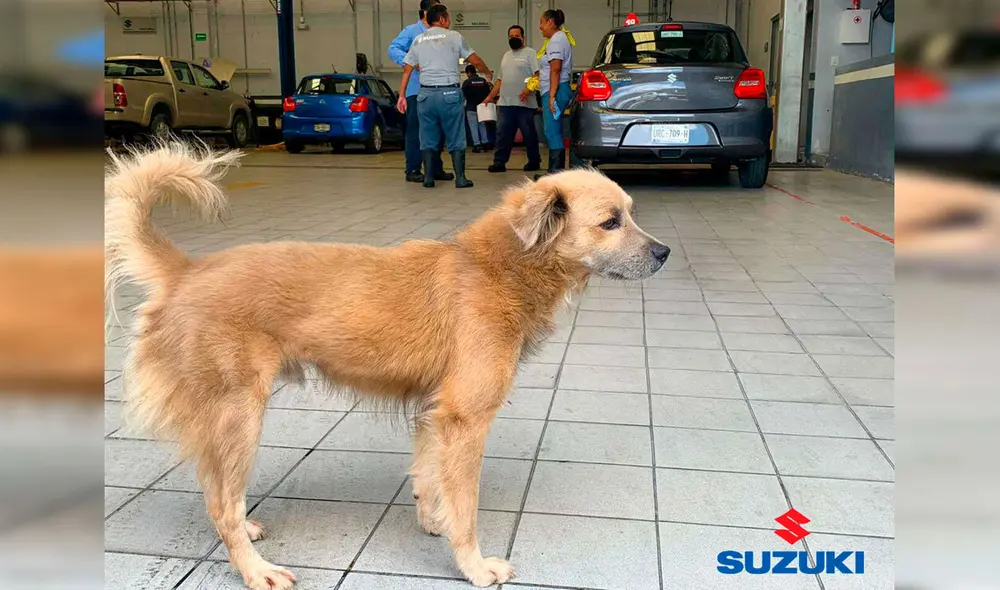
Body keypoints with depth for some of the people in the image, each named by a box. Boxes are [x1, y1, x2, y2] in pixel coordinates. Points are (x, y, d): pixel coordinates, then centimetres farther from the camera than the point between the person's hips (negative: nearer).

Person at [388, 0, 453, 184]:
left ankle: (436, 168, 18)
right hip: (417, 90, -6)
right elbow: (393, 49, -10)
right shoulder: (411, 31, 0)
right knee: (415, 131, -5)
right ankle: (412, 170, 0)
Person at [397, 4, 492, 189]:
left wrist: (401, 95, 15)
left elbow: (407, 69, 11)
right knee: (456, 138, 3)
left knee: (428, 138, 9)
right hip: (449, 92, -3)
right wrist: (488, 72, 27)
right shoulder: (454, 37, 2)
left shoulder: (418, 40, 12)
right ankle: (460, 178, 2)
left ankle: (428, 178, 9)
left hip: (425, 93, 3)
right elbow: (475, 61, 8)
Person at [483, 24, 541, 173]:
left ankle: (534, 161, 12)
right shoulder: (506, 56, 22)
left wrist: (529, 88, -26)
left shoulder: (530, 53, 0)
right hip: (505, 103, 6)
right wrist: (490, 96, 18)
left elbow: (538, 74, -11)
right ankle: (499, 162, 5)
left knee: (529, 133, 1)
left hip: (524, 103, -6)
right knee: (502, 134, 3)